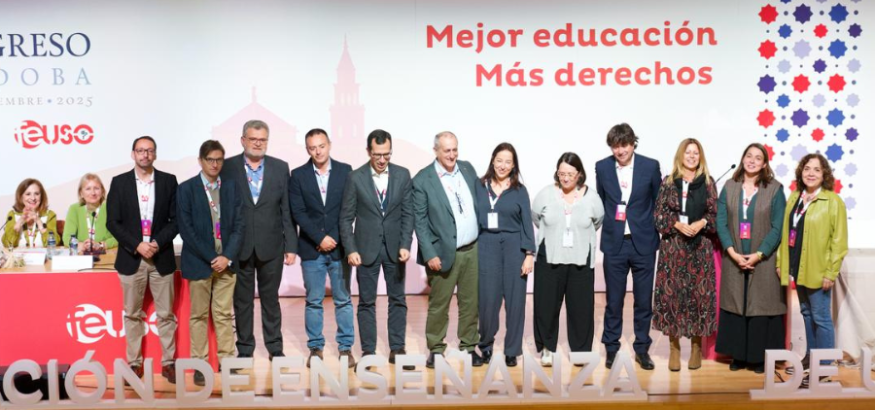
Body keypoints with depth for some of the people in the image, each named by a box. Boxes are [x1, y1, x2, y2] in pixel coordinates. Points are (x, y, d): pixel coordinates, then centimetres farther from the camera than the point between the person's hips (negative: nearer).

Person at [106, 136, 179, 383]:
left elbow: (176, 219, 1)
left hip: (162, 258, 0)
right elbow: (112, 222, -2)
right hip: (131, 258, 0)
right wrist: (137, 245, -13)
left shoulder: (169, 181, 3)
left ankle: (168, 362, 13)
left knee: (166, 314, 4)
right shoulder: (119, 182, 2)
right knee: (132, 314, 8)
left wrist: (158, 243, -13)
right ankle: (134, 363, 17)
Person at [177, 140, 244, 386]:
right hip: (199, 262, -2)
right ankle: (200, 364, 11)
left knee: (225, 315, 6)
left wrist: (227, 257, -9)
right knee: (199, 316, 5)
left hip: (226, 262, 3)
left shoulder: (231, 189, 8)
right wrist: (211, 258, -13)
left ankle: (227, 361, 12)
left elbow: (238, 226, 4)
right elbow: (186, 229, -8)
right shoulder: (186, 189, -2)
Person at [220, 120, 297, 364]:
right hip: (239, 246, 0)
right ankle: (244, 350, 22)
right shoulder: (228, 168, -1)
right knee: (242, 301, 9)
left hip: (271, 246, 1)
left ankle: (275, 348, 23)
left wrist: (291, 245, -2)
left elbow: (287, 210, 1)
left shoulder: (280, 168, 2)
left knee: (271, 299, 11)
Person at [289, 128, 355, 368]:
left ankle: (346, 347, 14)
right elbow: (298, 213, -3)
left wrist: (335, 239, -6)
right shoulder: (298, 175, 2)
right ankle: (315, 348, 16)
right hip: (311, 249, 0)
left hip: (339, 247, 0)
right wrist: (320, 238, -11)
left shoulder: (345, 171, 2)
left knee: (343, 300, 5)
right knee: (313, 301, 6)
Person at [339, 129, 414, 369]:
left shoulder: (403, 175, 1)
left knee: (398, 300, 8)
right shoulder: (355, 178, -4)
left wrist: (405, 245, -9)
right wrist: (350, 249, -11)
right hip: (366, 248, -2)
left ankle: (397, 349, 18)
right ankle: (368, 351, 14)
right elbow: (346, 218, -3)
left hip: (395, 247, 2)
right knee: (366, 302, 5)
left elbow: (407, 214, 1)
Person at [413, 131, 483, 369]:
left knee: (470, 302, 12)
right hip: (444, 253, -4)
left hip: (473, 249, 5)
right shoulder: (422, 180, -9)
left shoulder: (468, 168, 6)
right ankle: (436, 349, 21)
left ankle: (468, 347, 25)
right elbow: (420, 222, -9)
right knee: (439, 305, 6)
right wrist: (430, 255, -13)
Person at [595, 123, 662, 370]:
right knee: (613, 300, 7)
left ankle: (642, 348, 21)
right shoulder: (602, 167, 1)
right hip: (614, 243, 0)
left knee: (644, 300, 7)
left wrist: (656, 232, 5)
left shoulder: (650, 166, -2)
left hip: (643, 242, 0)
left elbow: (658, 201, 6)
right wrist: (609, 225, 5)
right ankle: (611, 348, 21)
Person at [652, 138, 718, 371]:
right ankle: (674, 346, 8)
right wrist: (677, 224, -14)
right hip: (673, 246, 0)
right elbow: (659, 214, 2)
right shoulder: (668, 182, 5)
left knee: (699, 293, 1)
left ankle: (696, 345, 14)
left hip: (700, 247, 1)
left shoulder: (708, 182, 7)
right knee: (672, 293, -2)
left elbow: (715, 214, 5)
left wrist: (701, 223, -13)